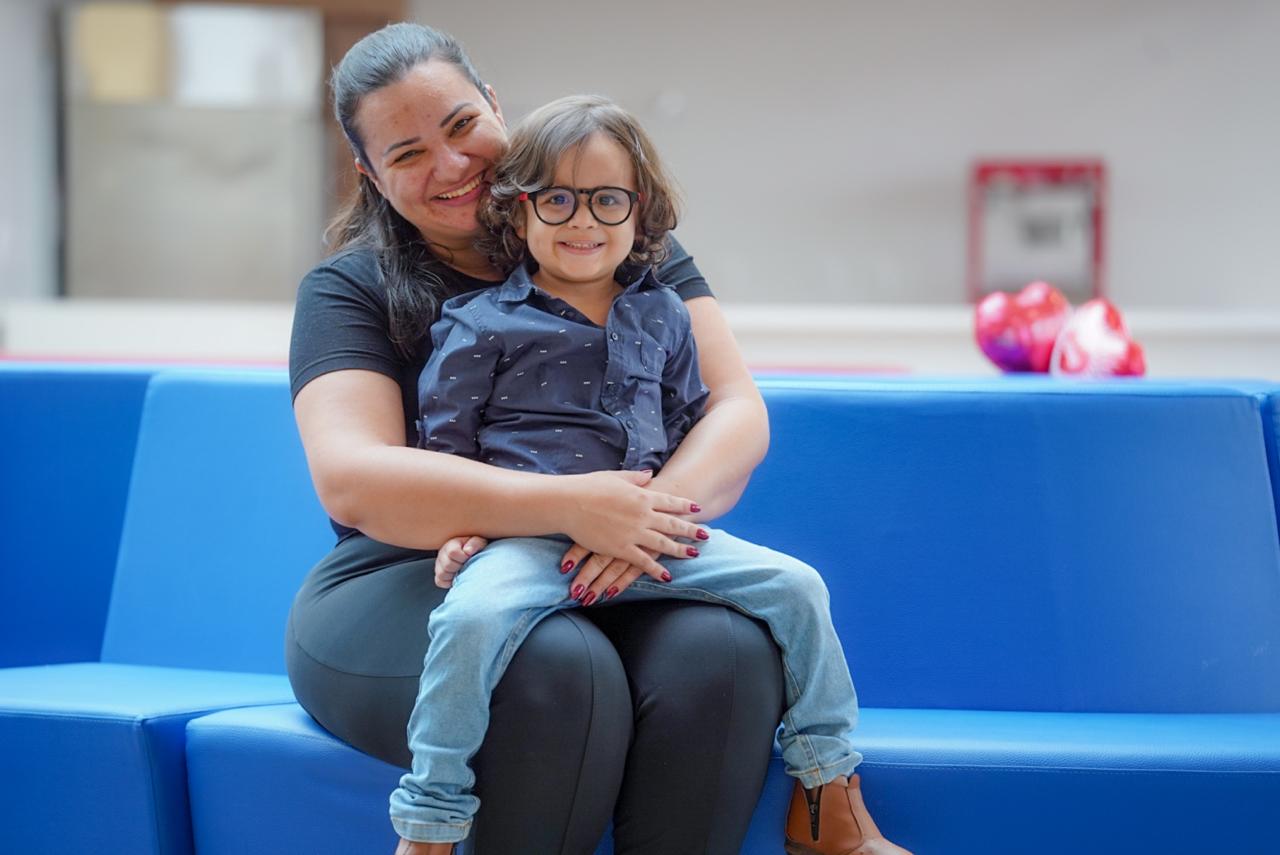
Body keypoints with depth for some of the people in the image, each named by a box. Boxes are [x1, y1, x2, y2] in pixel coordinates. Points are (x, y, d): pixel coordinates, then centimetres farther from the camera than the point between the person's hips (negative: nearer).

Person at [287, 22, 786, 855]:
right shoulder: (351, 287, 4)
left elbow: (739, 413, 1)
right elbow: (351, 481, -13)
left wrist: (662, 504, -23)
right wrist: (565, 505, -26)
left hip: (622, 578, 2)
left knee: (726, 655, -30)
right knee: (556, 674, -35)